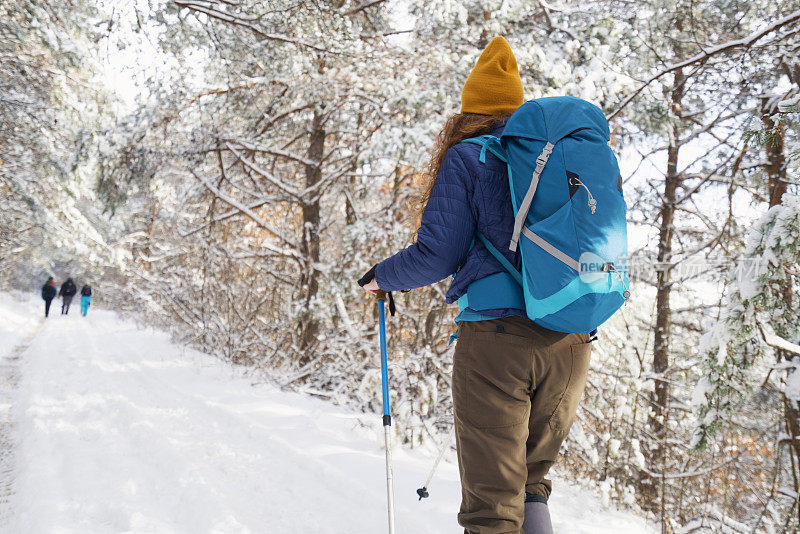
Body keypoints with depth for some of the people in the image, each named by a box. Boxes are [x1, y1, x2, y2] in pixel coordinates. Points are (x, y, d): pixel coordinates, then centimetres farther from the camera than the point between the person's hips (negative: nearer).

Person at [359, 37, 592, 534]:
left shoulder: (467, 158, 0)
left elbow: (436, 256, -5)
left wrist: (381, 276, 14)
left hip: (498, 338, -5)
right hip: (573, 341, 6)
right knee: (533, 475, 22)